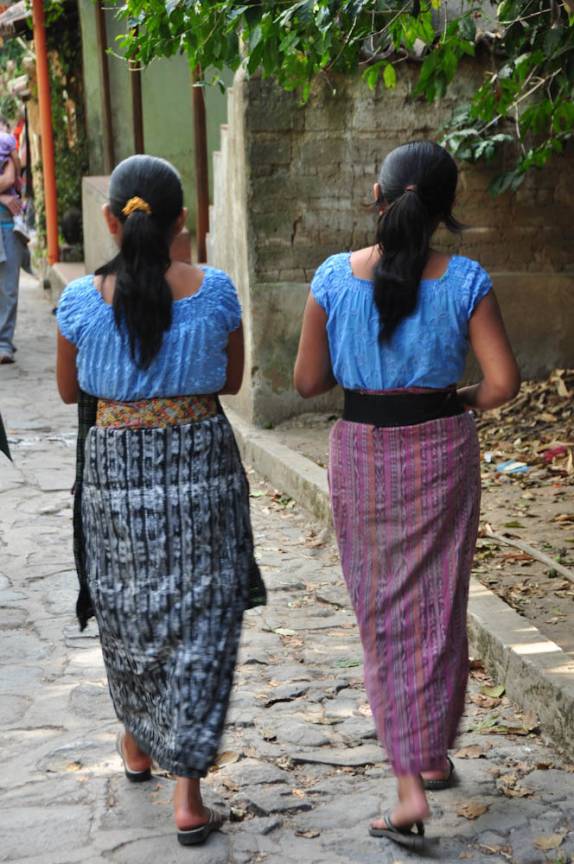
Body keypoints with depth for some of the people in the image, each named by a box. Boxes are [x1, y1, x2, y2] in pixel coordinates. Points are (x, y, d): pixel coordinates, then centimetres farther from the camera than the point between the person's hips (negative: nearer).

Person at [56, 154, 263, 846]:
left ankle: (137, 744, 42)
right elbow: (232, 379, 5)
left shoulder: (82, 300, -10)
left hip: (116, 469, 1)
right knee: (198, 618, 6)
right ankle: (187, 791, 4)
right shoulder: (214, 291, -9)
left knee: (126, 608, 21)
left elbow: (69, 389, 5)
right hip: (201, 465, 0)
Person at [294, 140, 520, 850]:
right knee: (438, 607, 17)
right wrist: (466, 401, 6)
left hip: (361, 453, 0)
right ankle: (433, 754, 32)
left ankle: (410, 789, 4)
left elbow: (308, 381, -4)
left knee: (384, 614, 9)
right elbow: (504, 380, -14)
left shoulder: (334, 278, -10)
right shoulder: (464, 281, -11)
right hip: (442, 449, 0)